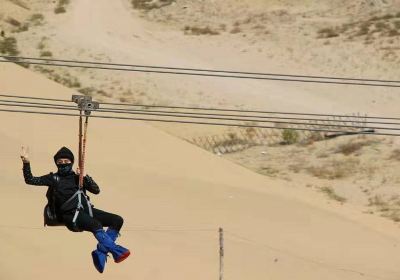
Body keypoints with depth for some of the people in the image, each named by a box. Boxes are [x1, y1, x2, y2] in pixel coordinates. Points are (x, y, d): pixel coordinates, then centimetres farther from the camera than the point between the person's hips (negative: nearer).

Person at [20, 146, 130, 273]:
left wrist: (85, 177, -1)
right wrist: (26, 162, -8)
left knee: (117, 220, -12)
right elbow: (30, 180, 5)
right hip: (70, 214, -5)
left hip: (86, 210, 5)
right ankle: (117, 251, -29)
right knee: (96, 225, -34)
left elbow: (96, 190, 13)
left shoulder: (77, 177, 20)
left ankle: (100, 252, -16)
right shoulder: (54, 178, 13)